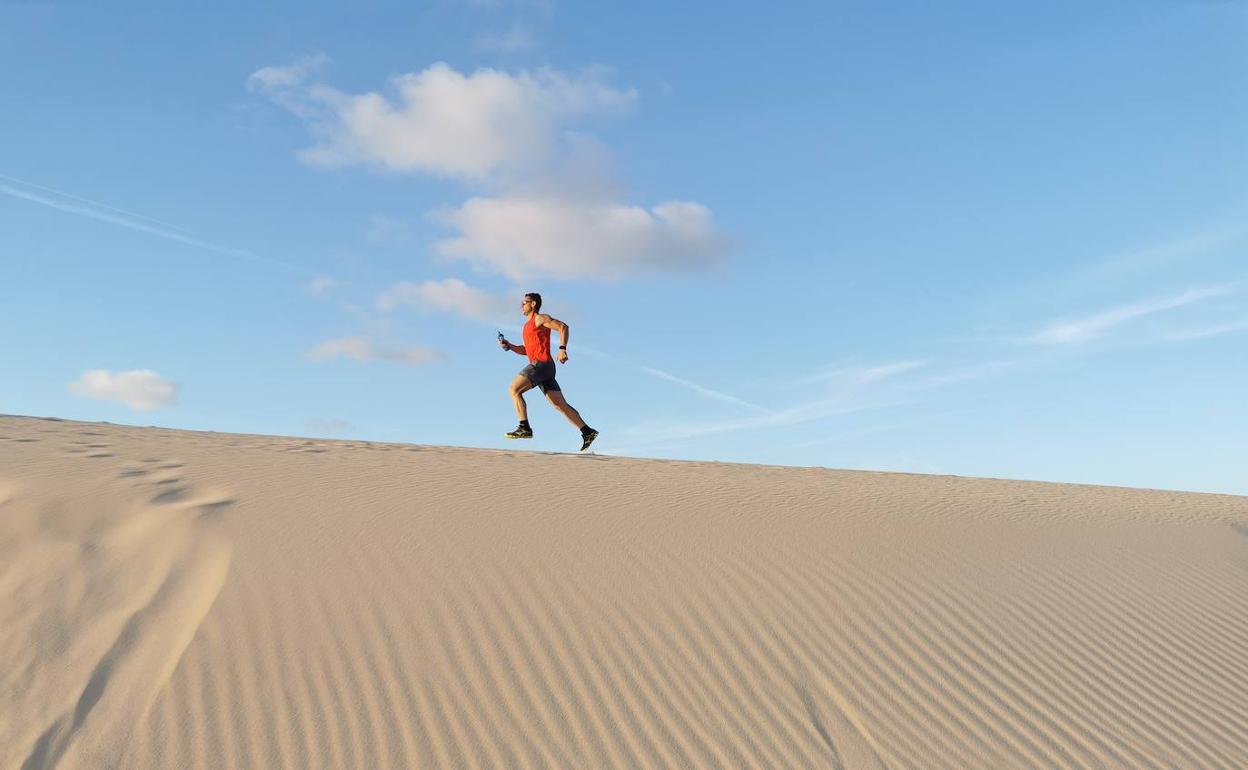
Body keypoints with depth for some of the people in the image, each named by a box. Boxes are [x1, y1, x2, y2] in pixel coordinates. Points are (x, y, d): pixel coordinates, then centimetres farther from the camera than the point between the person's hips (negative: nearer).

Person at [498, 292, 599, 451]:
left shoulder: (540, 318, 1)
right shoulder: (529, 325, 29)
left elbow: (563, 326, -10)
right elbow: (527, 350, 32)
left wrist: (562, 349, -20)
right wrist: (509, 346, 18)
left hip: (541, 364, -9)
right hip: (541, 366, 9)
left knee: (514, 389, -14)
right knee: (560, 404, 4)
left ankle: (524, 428, -17)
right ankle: (587, 432, 1)